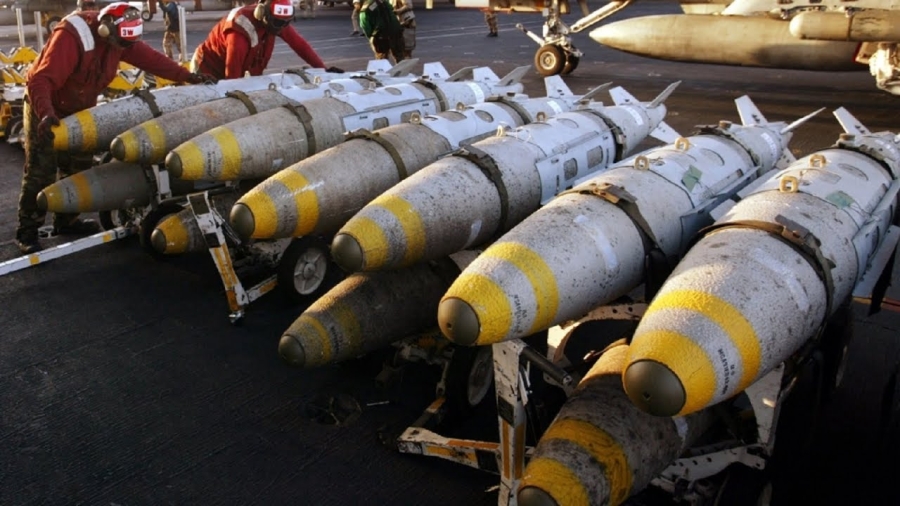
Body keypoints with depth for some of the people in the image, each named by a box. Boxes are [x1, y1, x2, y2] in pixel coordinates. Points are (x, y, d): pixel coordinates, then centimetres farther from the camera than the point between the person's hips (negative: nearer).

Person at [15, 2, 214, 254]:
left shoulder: (119, 37, -10)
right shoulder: (71, 37, -32)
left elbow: (149, 57, -8)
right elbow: (40, 80, -38)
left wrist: (186, 76, -15)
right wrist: (45, 113, -53)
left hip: (79, 110, 7)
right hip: (46, 110, -7)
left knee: (78, 167, 12)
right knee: (41, 172, -5)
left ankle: (66, 221, 26)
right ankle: (27, 232, 5)